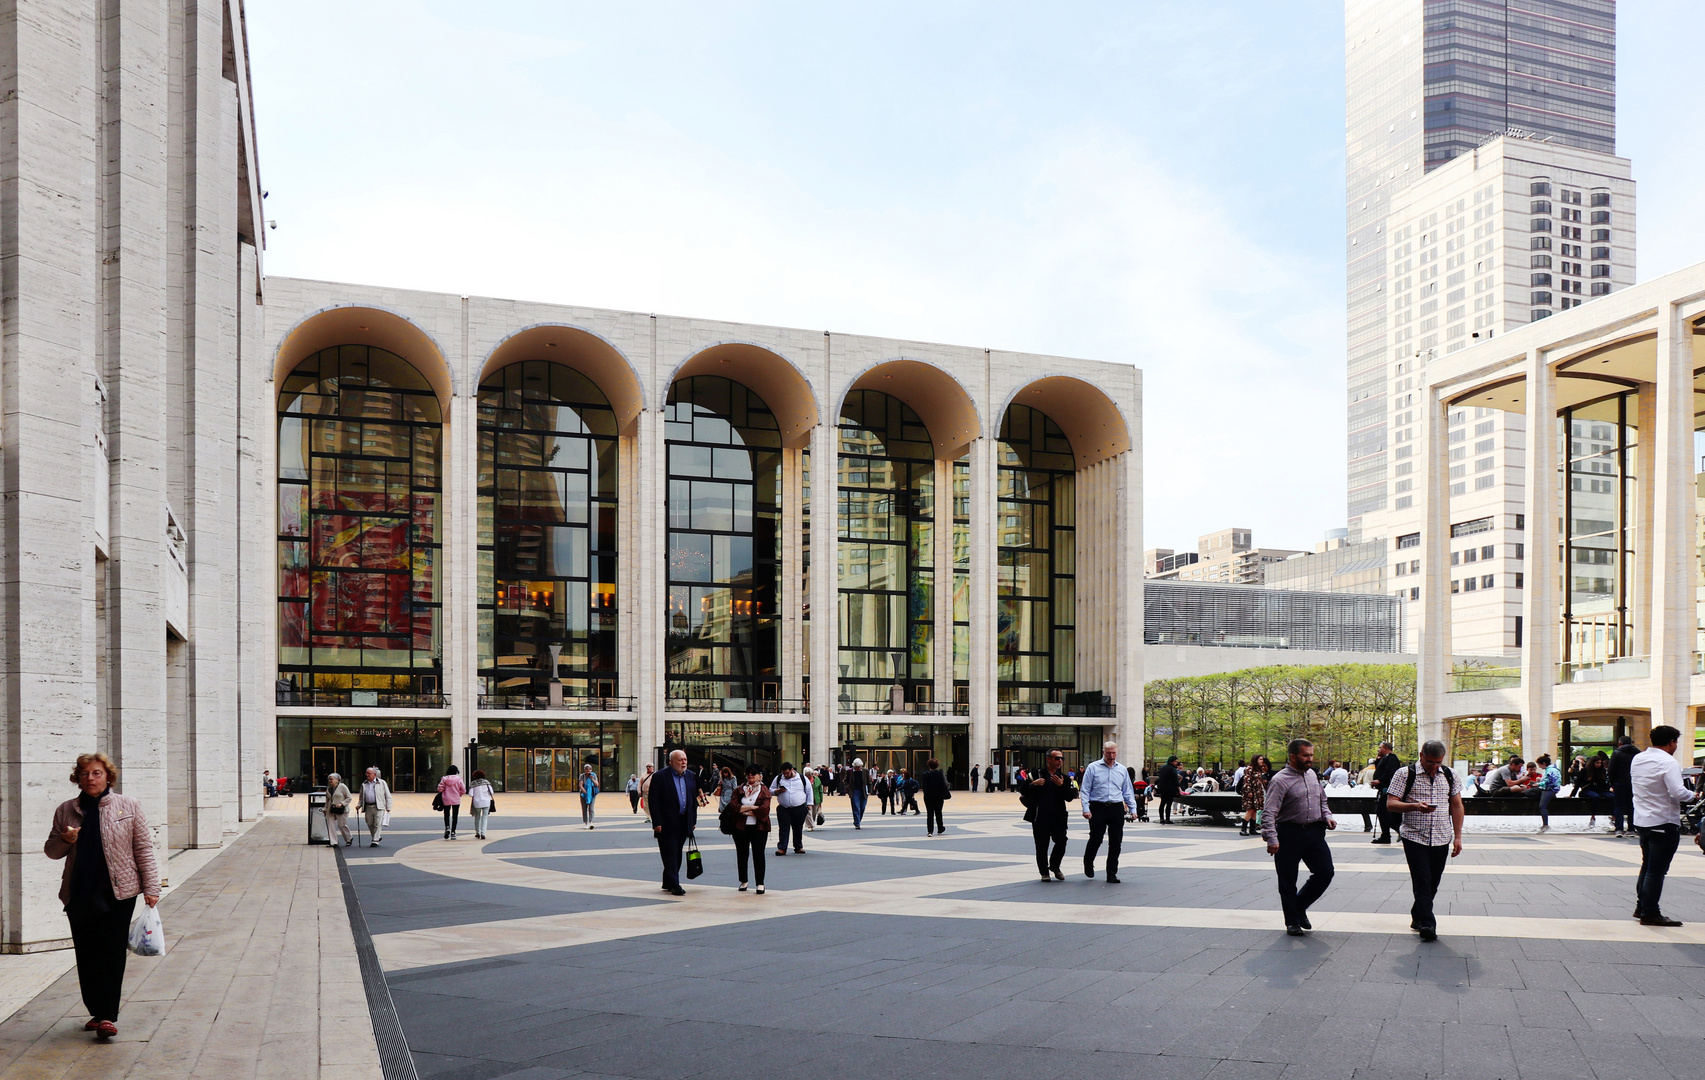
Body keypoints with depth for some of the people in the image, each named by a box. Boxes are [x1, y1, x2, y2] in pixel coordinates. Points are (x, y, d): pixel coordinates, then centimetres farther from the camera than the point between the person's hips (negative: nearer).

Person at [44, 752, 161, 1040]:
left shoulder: (129, 806, 3)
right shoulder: (65, 810, 9)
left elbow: (143, 848, 3)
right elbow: (51, 850, 17)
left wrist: (151, 887, -2)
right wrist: (64, 840, -7)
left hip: (118, 892, -3)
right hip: (79, 894, 3)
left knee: (112, 954, -4)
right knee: (87, 956, 6)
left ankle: (109, 1016, 0)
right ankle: (97, 1012, 19)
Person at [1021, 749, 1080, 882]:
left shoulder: (1064, 778, 12)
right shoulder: (1037, 774, 3)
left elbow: (1069, 798, 2)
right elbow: (1022, 791, 1)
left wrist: (1062, 785, -11)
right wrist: (1033, 784, -16)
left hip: (1058, 816, 2)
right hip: (1040, 817, -2)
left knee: (1061, 841, -7)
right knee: (1041, 846, 1)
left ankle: (1055, 866, 18)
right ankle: (1044, 872, 16)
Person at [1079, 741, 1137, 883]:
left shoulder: (1122, 770, 13)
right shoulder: (1093, 768, 2)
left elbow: (1128, 792, 17)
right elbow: (1085, 790, 0)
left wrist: (1133, 810, 8)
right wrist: (1086, 809, -9)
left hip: (1117, 808, 3)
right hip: (1098, 808, -3)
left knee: (1116, 842, 2)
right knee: (1096, 839, -4)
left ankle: (1112, 874, 12)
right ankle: (1088, 865, 23)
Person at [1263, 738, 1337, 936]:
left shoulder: (1312, 775, 10)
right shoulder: (1280, 780, -13)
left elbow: (1322, 800, 25)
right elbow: (1268, 812, -18)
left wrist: (1327, 816, 6)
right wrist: (1272, 839, -26)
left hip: (1314, 832, 6)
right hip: (1289, 834, -6)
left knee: (1325, 872, 4)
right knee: (1288, 881, 2)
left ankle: (1300, 906, 26)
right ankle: (1293, 922, 18)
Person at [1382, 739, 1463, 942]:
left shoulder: (1449, 776, 9)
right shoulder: (1405, 774, -3)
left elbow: (1456, 806, 13)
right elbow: (1391, 804, -6)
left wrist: (1458, 837, 8)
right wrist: (1415, 806, -24)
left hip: (1442, 839, 4)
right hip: (1414, 838, -4)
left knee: (1433, 883, 10)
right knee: (1422, 881, -10)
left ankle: (1417, 917, 27)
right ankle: (1427, 924, -10)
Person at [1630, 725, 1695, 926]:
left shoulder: (1637, 759, 7)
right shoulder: (1668, 762, -17)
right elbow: (1678, 792, -25)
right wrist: (1693, 796, -7)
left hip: (1641, 821, 8)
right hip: (1664, 823, -8)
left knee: (1647, 866, 19)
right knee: (1656, 870, -2)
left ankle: (1641, 907, 25)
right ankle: (1650, 913, 2)